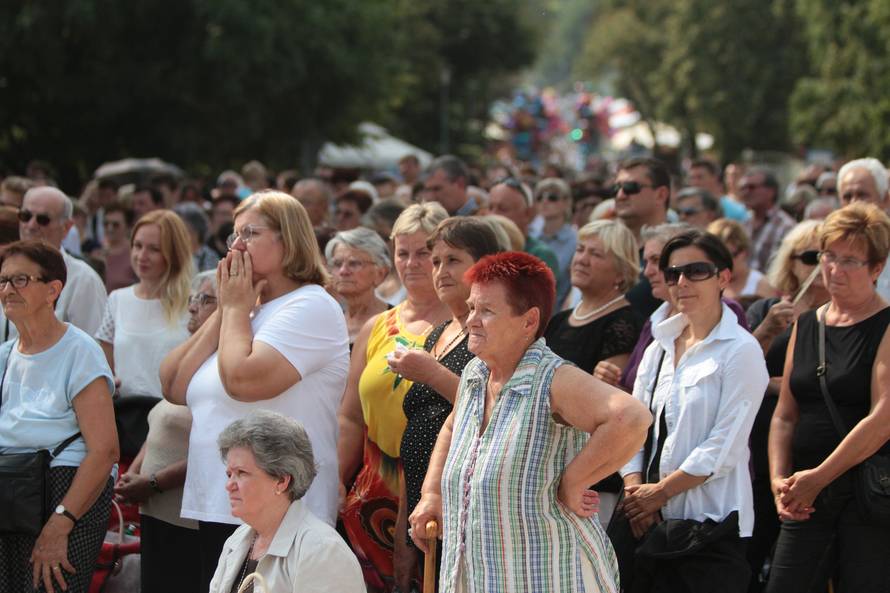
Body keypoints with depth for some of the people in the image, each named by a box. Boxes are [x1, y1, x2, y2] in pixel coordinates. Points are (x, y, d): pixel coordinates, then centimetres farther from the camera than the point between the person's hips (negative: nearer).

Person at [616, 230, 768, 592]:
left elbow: (724, 448, -12)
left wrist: (659, 492, -10)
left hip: (712, 522, -6)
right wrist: (635, 490, -6)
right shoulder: (658, 349, 14)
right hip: (650, 521, 6)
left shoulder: (741, 351, -6)